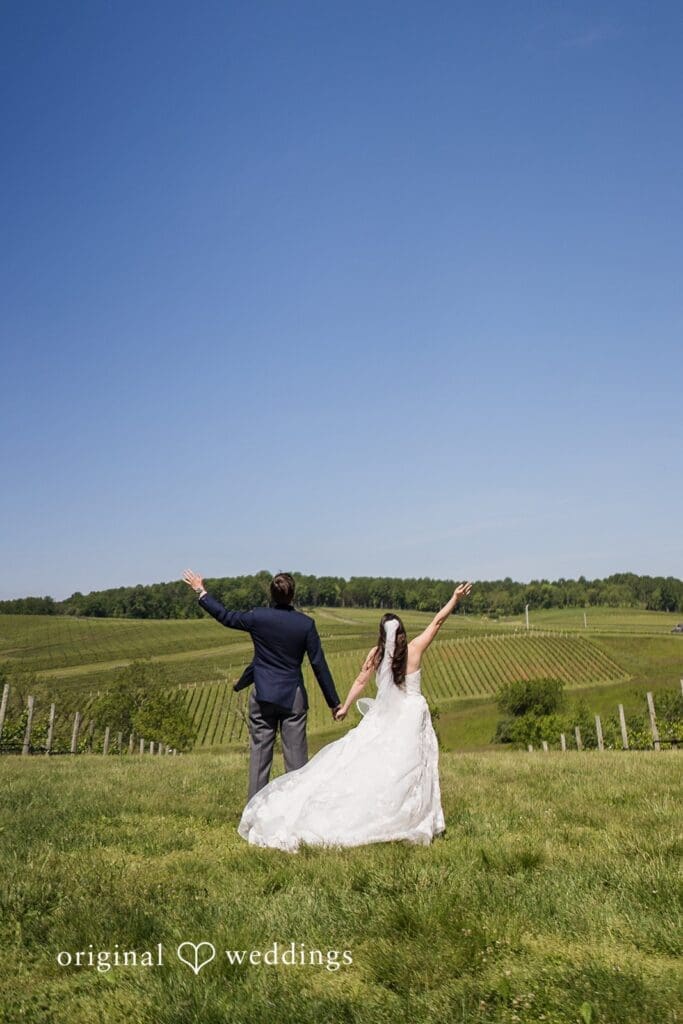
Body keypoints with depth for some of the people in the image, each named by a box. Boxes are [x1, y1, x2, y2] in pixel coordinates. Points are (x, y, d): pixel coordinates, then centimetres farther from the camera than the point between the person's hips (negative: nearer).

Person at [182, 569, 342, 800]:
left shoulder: (257, 617, -8)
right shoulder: (305, 623, -8)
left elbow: (224, 616, 8)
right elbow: (319, 665, -6)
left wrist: (201, 591, 22)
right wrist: (334, 702, 2)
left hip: (263, 696, 1)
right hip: (293, 697, 0)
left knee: (259, 753, 9)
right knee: (296, 756, 6)